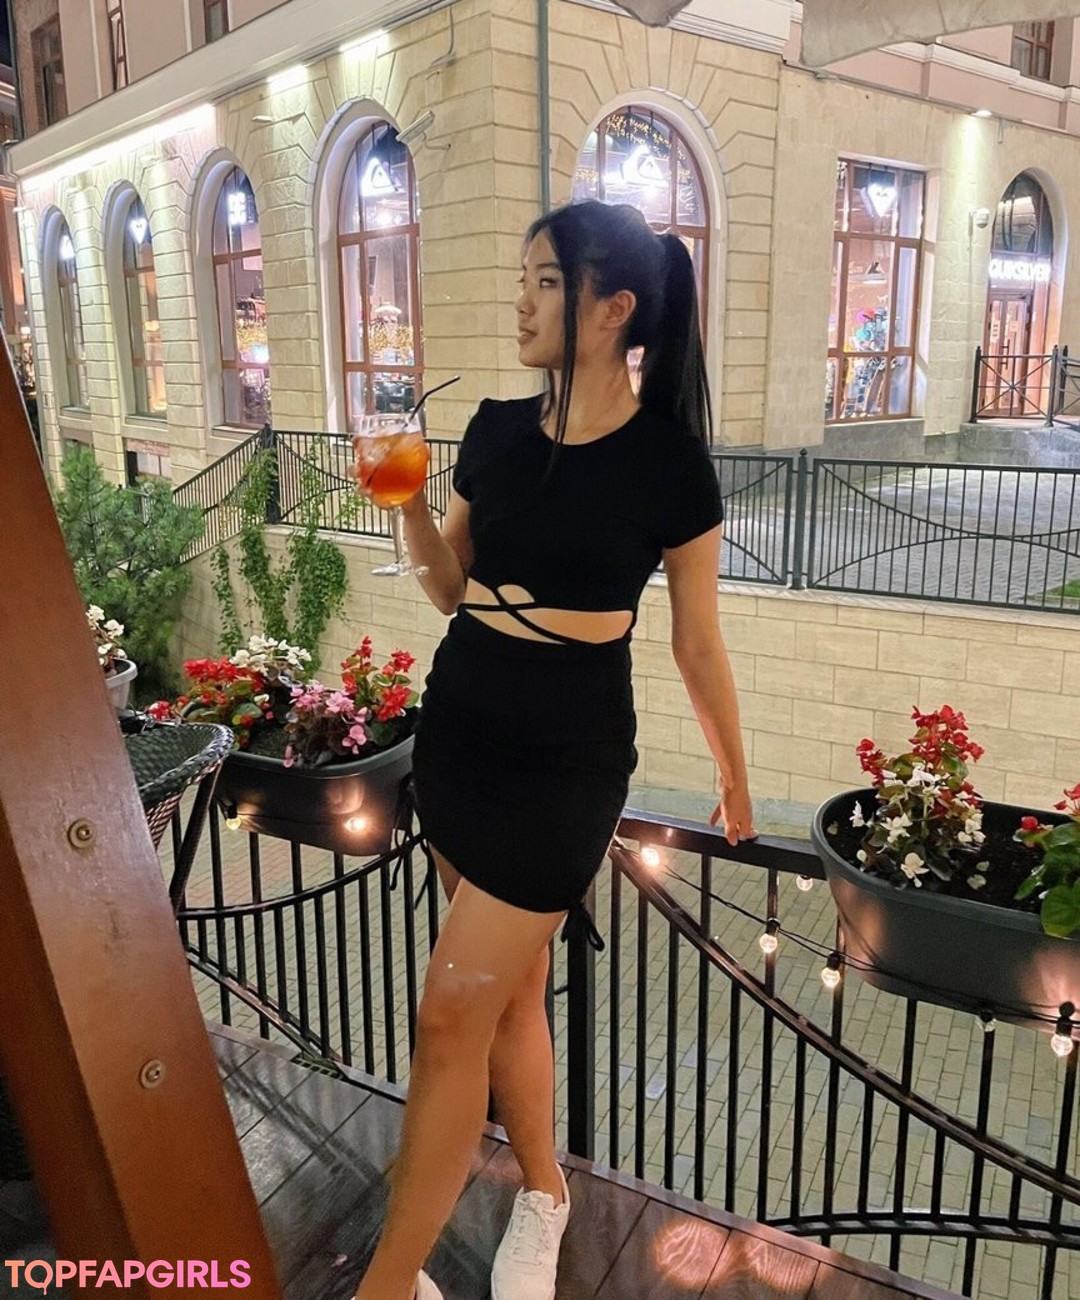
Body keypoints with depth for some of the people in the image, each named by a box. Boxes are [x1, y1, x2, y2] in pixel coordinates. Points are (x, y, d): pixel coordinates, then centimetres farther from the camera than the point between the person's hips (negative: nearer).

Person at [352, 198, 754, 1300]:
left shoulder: (668, 463, -11)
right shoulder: (495, 431, 3)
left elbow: (697, 644, -1)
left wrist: (734, 776, 8)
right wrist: (409, 505, -6)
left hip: (565, 757, -5)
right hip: (454, 729, 6)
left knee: (452, 1015, -2)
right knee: (509, 988, 18)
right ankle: (542, 1193, 41)